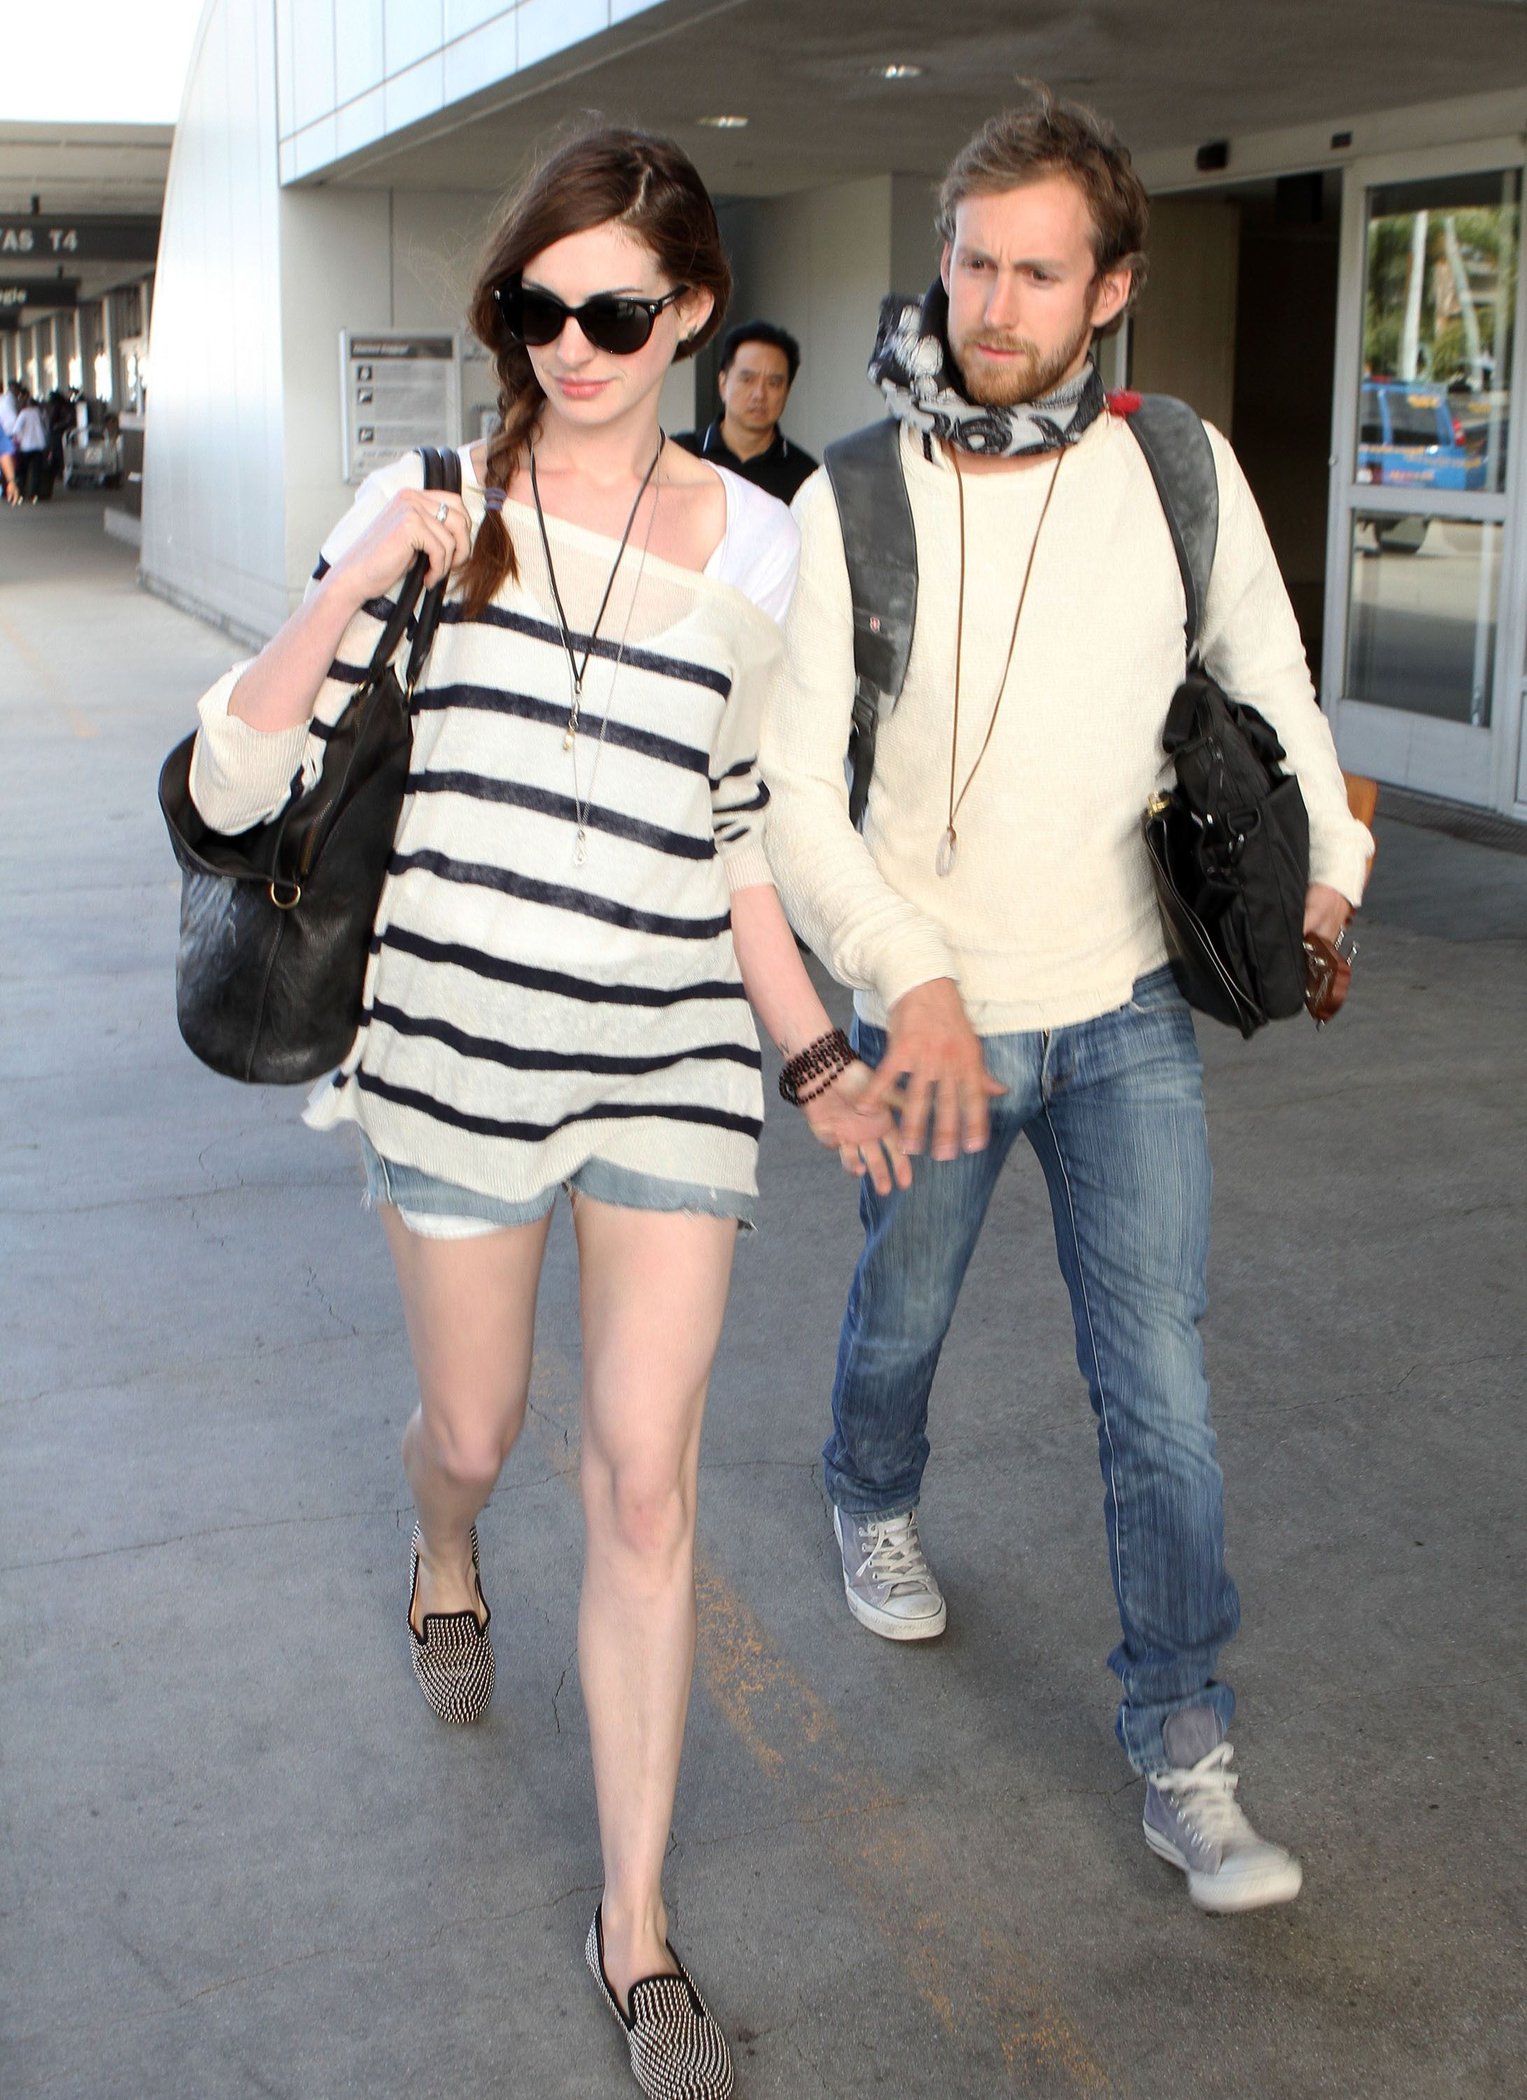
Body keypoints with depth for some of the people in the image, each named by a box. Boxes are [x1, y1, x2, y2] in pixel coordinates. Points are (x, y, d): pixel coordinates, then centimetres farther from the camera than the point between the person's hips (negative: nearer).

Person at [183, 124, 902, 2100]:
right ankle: (442, 1554, 57)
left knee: (645, 1483, 0)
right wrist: (355, 586, -21)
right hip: (457, 1047, 0)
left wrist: (819, 1062, 11)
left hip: (671, 1064, 1)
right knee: (473, 1432, 16)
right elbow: (232, 782, -7)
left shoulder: (751, 547, 2)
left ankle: (636, 1922, 16)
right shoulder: (424, 509, -3)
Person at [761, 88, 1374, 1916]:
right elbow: (789, 787, -15)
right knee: (902, 1314, 20)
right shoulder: (852, 504, -13)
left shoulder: (1180, 472, -7)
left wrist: (1323, 861, 14)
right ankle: (875, 1504, 53)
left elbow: (1264, 669, 12)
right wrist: (908, 975, -27)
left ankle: (1183, 1753, 13)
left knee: (1159, 1383, 0)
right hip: (927, 1013, -1)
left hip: (1129, 1017, 1)